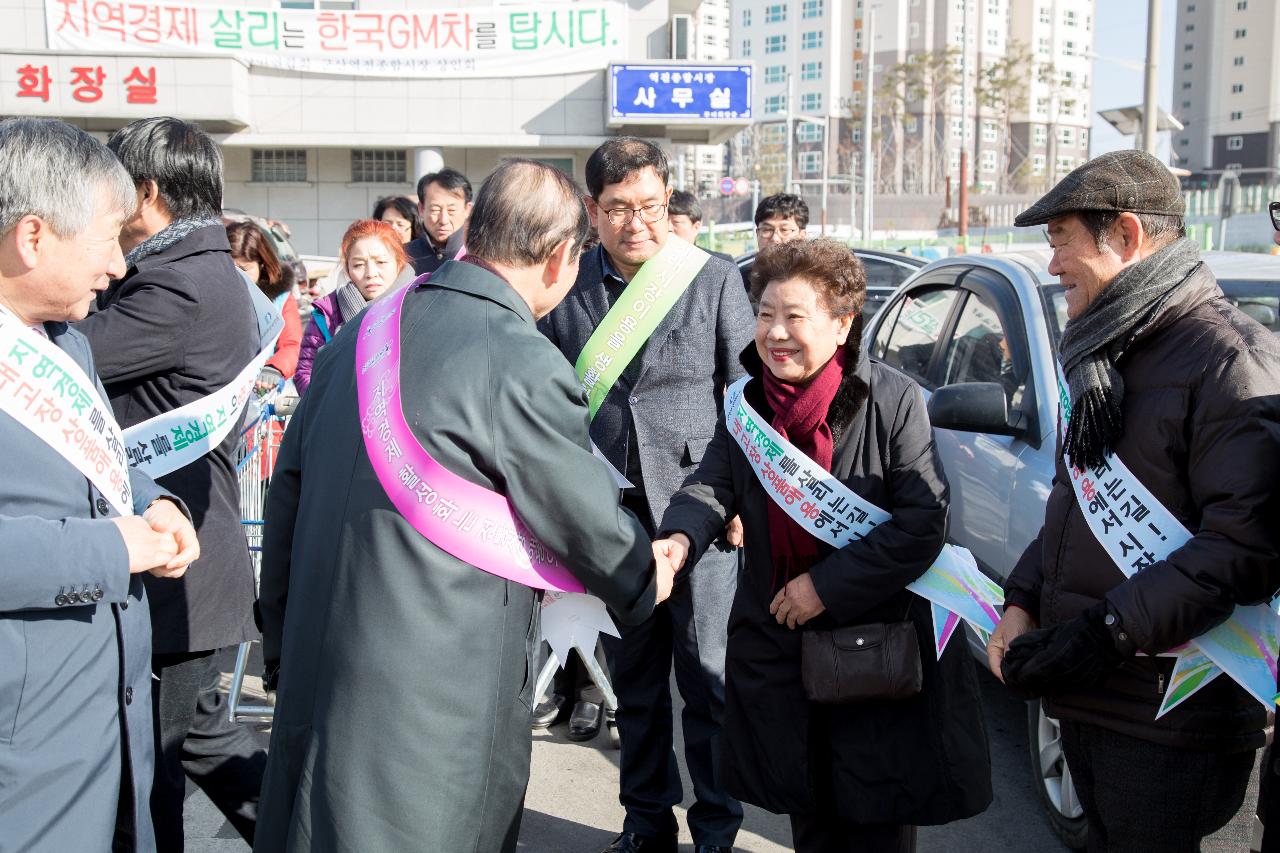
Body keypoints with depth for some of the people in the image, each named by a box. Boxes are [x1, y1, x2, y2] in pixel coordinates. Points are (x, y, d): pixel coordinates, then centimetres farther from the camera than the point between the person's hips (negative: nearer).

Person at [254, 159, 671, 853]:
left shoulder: (361, 335, 5)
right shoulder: (526, 367, -19)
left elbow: (289, 490, 11)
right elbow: (589, 520, -9)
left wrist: (283, 634, 21)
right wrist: (646, 577, 13)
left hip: (318, 665, 7)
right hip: (435, 704, -7)